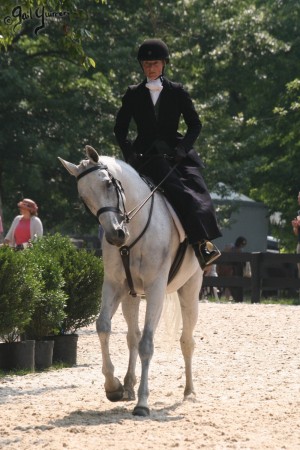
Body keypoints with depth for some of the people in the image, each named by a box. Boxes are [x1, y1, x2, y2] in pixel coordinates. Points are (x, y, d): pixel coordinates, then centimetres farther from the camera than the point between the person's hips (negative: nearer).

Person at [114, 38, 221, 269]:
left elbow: (195, 125, 9)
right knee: (177, 189, -28)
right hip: (148, 154, -2)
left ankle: (206, 240, -33)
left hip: (176, 152, 2)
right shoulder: (133, 94, 13)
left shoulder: (177, 92, 12)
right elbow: (120, 128, 15)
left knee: (197, 189, -25)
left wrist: (183, 148, -7)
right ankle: (201, 244, -37)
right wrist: (130, 152, -2)